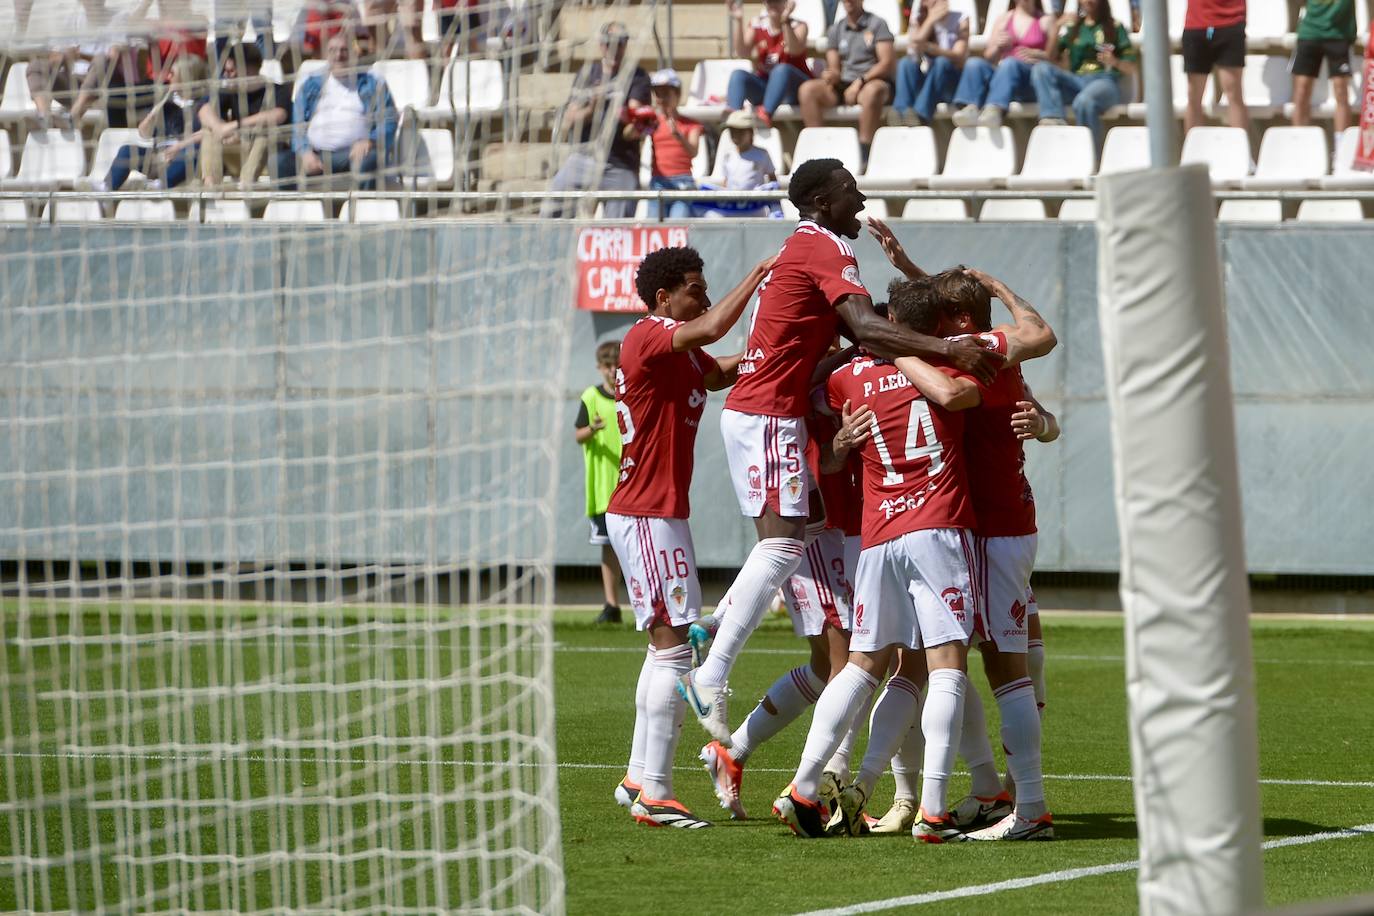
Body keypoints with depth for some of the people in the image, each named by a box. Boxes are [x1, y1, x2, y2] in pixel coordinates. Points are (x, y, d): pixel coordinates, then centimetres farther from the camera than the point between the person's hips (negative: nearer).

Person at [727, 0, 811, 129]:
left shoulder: (798, 26, 0)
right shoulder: (757, 26, 9)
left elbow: (795, 50, -21)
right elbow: (742, 52, -6)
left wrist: (785, 22, -34)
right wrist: (737, 20, -16)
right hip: (764, 84, 3)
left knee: (782, 69, -35)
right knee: (738, 75, -23)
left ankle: (766, 113, -56)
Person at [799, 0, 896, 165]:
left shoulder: (877, 24, 3)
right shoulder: (835, 30, 15)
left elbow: (887, 62, -7)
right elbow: (834, 69, 12)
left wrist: (860, 81, -18)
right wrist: (831, 76, -14)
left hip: (874, 81, -5)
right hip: (844, 84, 5)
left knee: (872, 91, -40)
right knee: (807, 89, -20)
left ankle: (864, 156, -38)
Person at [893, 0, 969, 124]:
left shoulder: (960, 19, -3)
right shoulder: (918, 20, 5)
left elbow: (959, 57, -18)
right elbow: (913, 53, -12)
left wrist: (928, 47, -35)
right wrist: (931, 20, -17)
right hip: (929, 84, 3)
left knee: (942, 62, -31)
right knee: (906, 63, -23)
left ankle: (921, 113, -45)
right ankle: (904, 112, -42)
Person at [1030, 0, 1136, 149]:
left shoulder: (1115, 28, 12)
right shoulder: (1072, 29, 21)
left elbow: (1131, 68, 8)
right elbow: (1052, 60, 13)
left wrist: (1115, 62, -12)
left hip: (1105, 81, -4)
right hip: (1076, 80, 4)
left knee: (1084, 101, -39)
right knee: (1041, 68, -22)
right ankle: (1053, 119, -40)